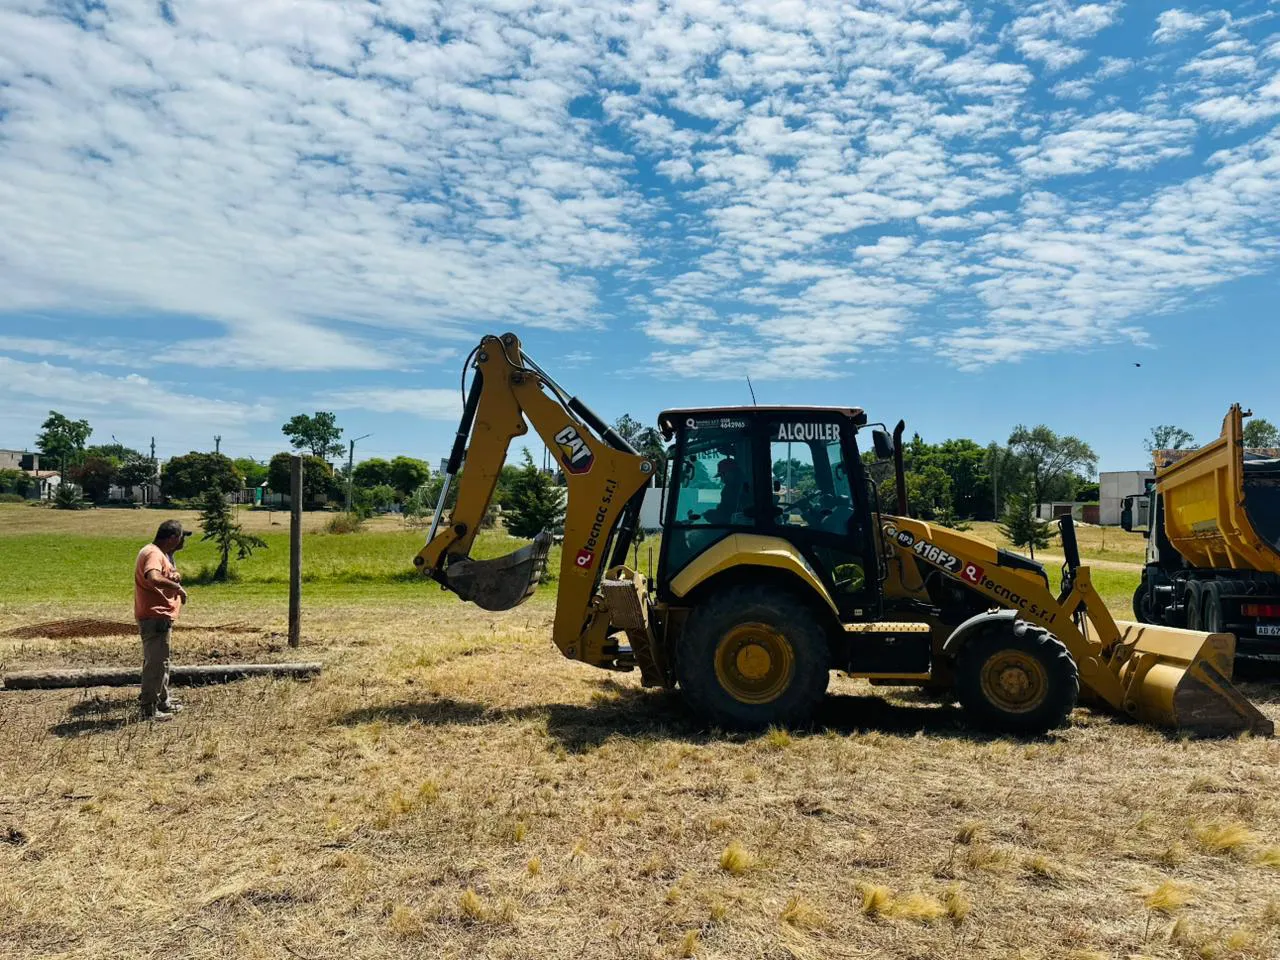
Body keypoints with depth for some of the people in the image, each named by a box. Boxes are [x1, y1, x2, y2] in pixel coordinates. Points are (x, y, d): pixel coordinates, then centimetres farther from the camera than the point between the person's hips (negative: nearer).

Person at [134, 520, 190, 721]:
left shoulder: (161, 553, 15)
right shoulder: (153, 553, -18)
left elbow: (166, 575, 24)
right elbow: (153, 578, -38)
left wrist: (174, 576, 0)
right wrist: (178, 587, -26)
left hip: (160, 616, 11)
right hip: (155, 617, -11)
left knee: (160, 661, 21)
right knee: (156, 662, -5)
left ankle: (163, 702, 33)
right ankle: (149, 709, 1)